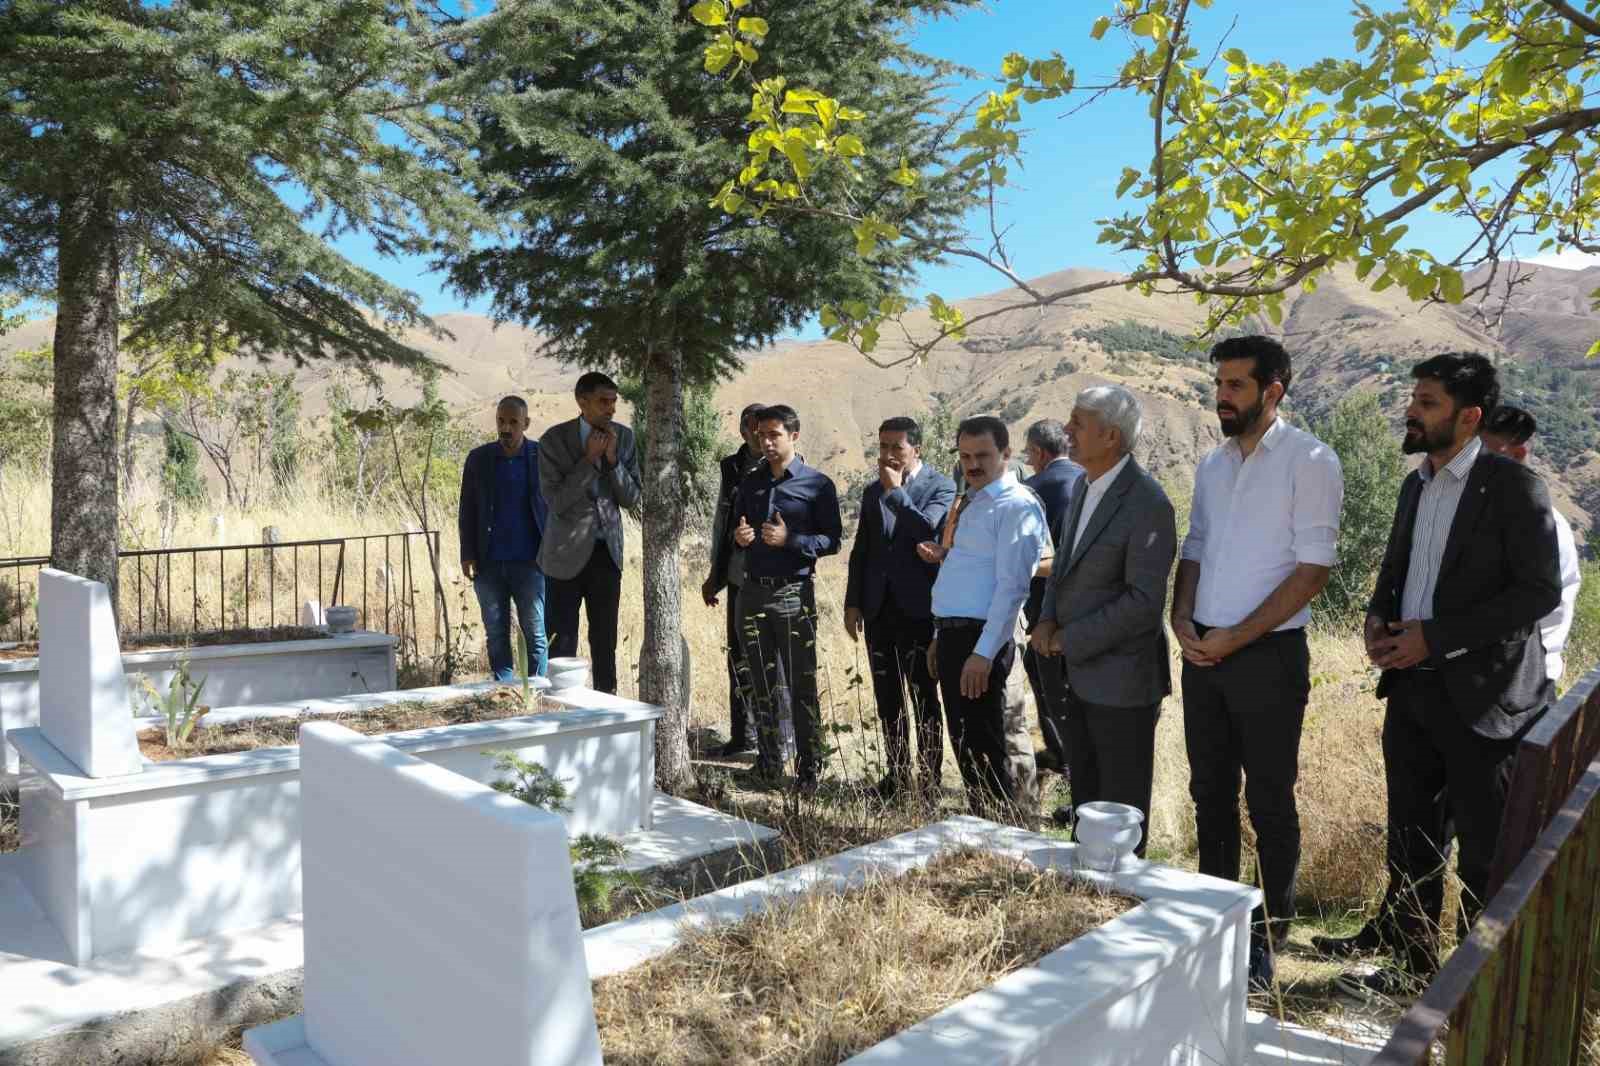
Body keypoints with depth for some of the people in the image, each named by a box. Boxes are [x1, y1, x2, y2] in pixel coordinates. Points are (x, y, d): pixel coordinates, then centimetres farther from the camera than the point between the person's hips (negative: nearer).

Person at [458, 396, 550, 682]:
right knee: (496, 634, 8)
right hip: (488, 563, 2)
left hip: (530, 562, -2)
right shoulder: (478, 458, 6)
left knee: (536, 634, -1)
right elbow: (466, 511, 9)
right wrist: (467, 555, 1)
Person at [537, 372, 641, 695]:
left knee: (605, 642, 11)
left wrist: (612, 458, -15)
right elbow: (557, 502, -15)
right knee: (561, 642, 1)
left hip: (607, 550, 3)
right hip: (568, 553, -3)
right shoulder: (554, 439, -11)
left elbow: (631, 498, -1)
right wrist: (589, 459, -20)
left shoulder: (624, 437, 0)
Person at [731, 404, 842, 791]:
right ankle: (768, 763, 22)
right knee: (762, 685, 11)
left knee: (801, 686, -2)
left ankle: (809, 769, 6)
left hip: (794, 593, -5)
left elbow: (832, 540, -4)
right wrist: (739, 537, -2)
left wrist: (790, 539, -18)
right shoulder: (750, 484, 12)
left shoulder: (817, 484, -2)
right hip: (753, 591, 5)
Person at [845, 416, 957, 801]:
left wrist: (896, 491, -16)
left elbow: (927, 530, -23)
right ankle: (896, 773, 21)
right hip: (879, 609, 6)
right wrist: (853, 603, 11)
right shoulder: (873, 492, 14)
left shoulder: (941, 487, -4)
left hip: (918, 609, -5)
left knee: (924, 697, 2)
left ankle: (929, 778, 11)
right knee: (887, 698, 11)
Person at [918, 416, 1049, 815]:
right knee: (964, 744, 17)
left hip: (980, 639, -9)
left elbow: (1012, 585, -19)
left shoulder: (1016, 506, -11)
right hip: (951, 633, 9)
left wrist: (983, 653, -23)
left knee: (984, 750, -1)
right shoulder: (968, 504, 17)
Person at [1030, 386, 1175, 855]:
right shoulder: (1085, 487, 7)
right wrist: (1048, 618, 1)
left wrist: (1070, 639, -15)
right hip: (1079, 674, 8)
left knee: (1121, 806, 7)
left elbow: (1144, 600, -22)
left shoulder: (1147, 504, -20)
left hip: (1121, 679, -8)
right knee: (1085, 795, 20)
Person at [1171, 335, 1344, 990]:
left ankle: (1269, 935, 18)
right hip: (1203, 654, 6)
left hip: (1268, 654, -6)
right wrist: (1182, 619, -2)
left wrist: (1236, 637, -16)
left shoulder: (1309, 461, -8)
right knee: (1210, 791, 14)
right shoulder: (1213, 463, 12)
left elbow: (1313, 568, -13)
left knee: (1270, 801, 4)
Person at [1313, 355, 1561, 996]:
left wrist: (1434, 636, -19)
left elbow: (1540, 591, -16)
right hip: (1412, 685, 7)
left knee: (1485, 848, 7)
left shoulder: (1512, 486, -11)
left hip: (1481, 693, -7)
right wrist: (1377, 619, 0)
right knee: (1411, 835, 18)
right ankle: (1407, 949, 35)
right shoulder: (1415, 485, 12)